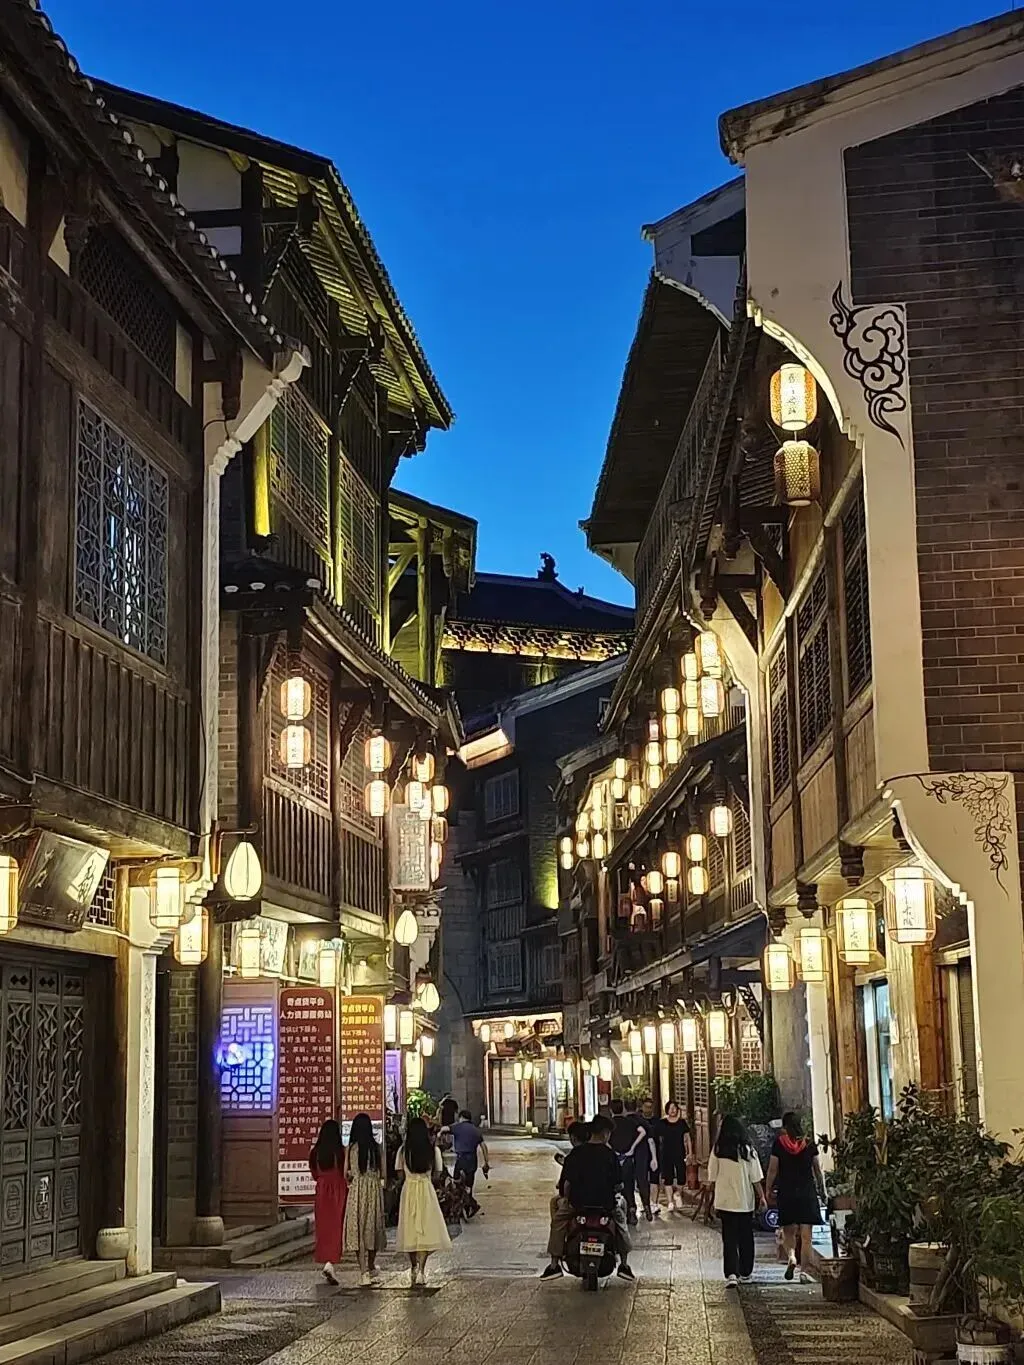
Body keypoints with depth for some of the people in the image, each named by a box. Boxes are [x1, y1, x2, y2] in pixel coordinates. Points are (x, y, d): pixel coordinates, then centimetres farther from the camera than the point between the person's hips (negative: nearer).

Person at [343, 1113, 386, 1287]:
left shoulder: (351, 1148, -5)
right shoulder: (376, 1147, -1)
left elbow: (346, 1173, -3)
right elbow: (383, 1173, 2)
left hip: (356, 1189, -2)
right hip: (374, 1189, 2)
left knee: (358, 1228, 3)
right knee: (372, 1228, 13)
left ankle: (364, 1271, -1)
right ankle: (371, 1269, 21)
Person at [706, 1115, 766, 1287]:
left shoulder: (718, 1150, -6)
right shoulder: (748, 1150, -6)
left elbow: (712, 1177, 1)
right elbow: (756, 1178, -3)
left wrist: (715, 1197, 14)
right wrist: (761, 1196, 8)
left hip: (725, 1201, -1)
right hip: (746, 1201, 1)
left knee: (729, 1238, 0)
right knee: (746, 1237, 15)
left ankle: (731, 1273, -14)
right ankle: (745, 1271, 25)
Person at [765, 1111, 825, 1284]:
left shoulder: (779, 1143, -3)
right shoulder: (809, 1144, 2)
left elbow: (772, 1169, -3)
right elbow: (817, 1170, 6)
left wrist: (769, 1190, 8)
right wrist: (821, 1190, 18)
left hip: (786, 1192, 0)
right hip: (807, 1192, 0)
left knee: (788, 1231, 14)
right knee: (806, 1235, 2)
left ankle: (791, 1256, -12)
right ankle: (803, 1271, -2)